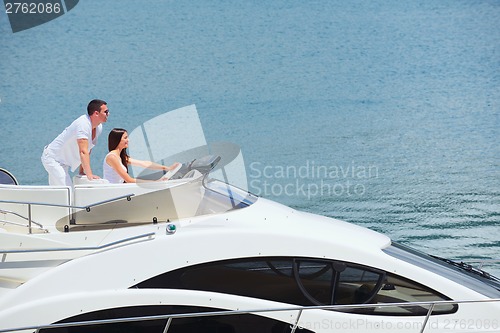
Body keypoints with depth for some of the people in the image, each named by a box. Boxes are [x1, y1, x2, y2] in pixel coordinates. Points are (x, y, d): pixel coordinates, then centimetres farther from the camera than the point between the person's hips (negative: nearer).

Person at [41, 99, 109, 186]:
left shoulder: (99, 128, 0)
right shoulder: (83, 124, -28)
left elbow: (87, 151, 7)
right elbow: (83, 152, -36)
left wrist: (82, 171, 5)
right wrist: (89, 174, -42)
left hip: (63, 163, 9)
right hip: (52, 158, -9)